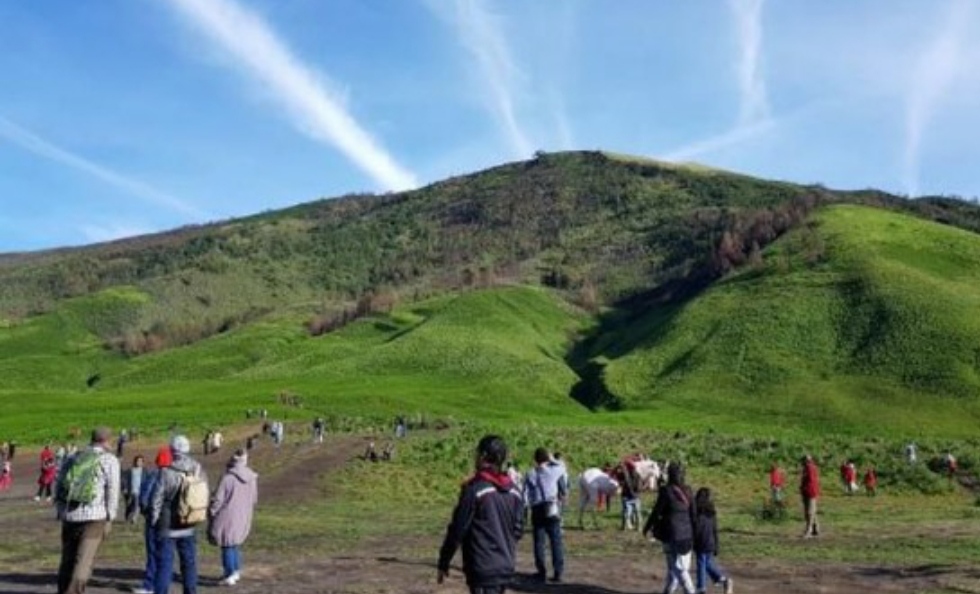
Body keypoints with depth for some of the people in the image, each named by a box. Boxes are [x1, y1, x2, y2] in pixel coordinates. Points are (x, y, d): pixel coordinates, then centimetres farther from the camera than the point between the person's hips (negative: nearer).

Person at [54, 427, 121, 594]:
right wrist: (109, 519, 0)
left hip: (70, 517, 5)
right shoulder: (109, 460, 2)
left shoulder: (73, 459, 15)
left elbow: (59, 488, 13)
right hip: (94, 517, -5)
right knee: (83, 562, -5)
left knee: (67, 562, 15)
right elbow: (112, 490, -4)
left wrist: (61, 514, 17)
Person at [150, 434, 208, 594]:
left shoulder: (166, 472, -17)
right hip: (189, 526, 5)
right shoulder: (198, 470, -2)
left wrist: (154, 520, 0)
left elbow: (157, 499, -12)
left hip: (168, 527, -5)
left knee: (165, 564, 1)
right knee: (189, 562, 15)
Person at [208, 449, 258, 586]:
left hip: (227, 517, -6)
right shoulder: (252, 478, -2)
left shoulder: (227, 478, -19)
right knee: (235, 545, 21)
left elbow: (217, 499, -15)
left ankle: (230, 576, 7)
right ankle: (236, 571, 28)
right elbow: (254, 499, 8)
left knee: (227, 546, 5)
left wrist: (211, 513, 0)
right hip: (243, 518, 6)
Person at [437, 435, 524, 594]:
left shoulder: (474, 489, -13)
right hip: (506, 568, 7)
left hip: (483, 570, -7)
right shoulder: (514, 492, 6)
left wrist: (443, 563, -2)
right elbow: (518, 529, 10)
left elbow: (457, 529, -11)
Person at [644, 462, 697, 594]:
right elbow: (693, 514, 5)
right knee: (677, 566, 14)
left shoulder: (666, 491, -14)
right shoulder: (688, 491, 1)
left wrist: (647, 527, 8)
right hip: (687, 533, 5)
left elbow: (656, 512, -7)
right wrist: (694, 533, 14)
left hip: (671, 533, -5)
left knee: (677, 568, 2)